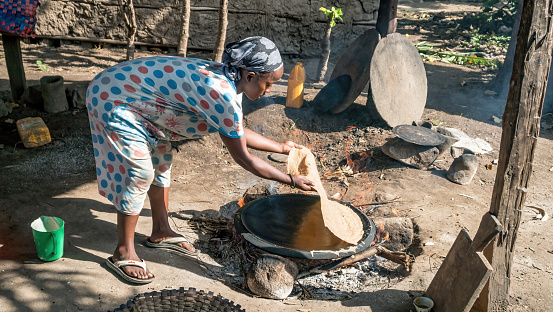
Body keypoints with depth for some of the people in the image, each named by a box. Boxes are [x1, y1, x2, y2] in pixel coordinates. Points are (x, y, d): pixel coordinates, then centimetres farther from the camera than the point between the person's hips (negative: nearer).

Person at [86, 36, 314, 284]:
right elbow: (243, 159, -20)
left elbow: (240, 133, 14)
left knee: (161, 161, 15)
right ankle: (123, 254, 7)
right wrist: (291, 180, -11)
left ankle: (161, 232, 30)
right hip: (113, 100, -10)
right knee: (140, 174, -9)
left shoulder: (227, 80, 0)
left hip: (128, 94, 10)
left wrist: (281, 148, 17)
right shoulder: (222, 96, -29)